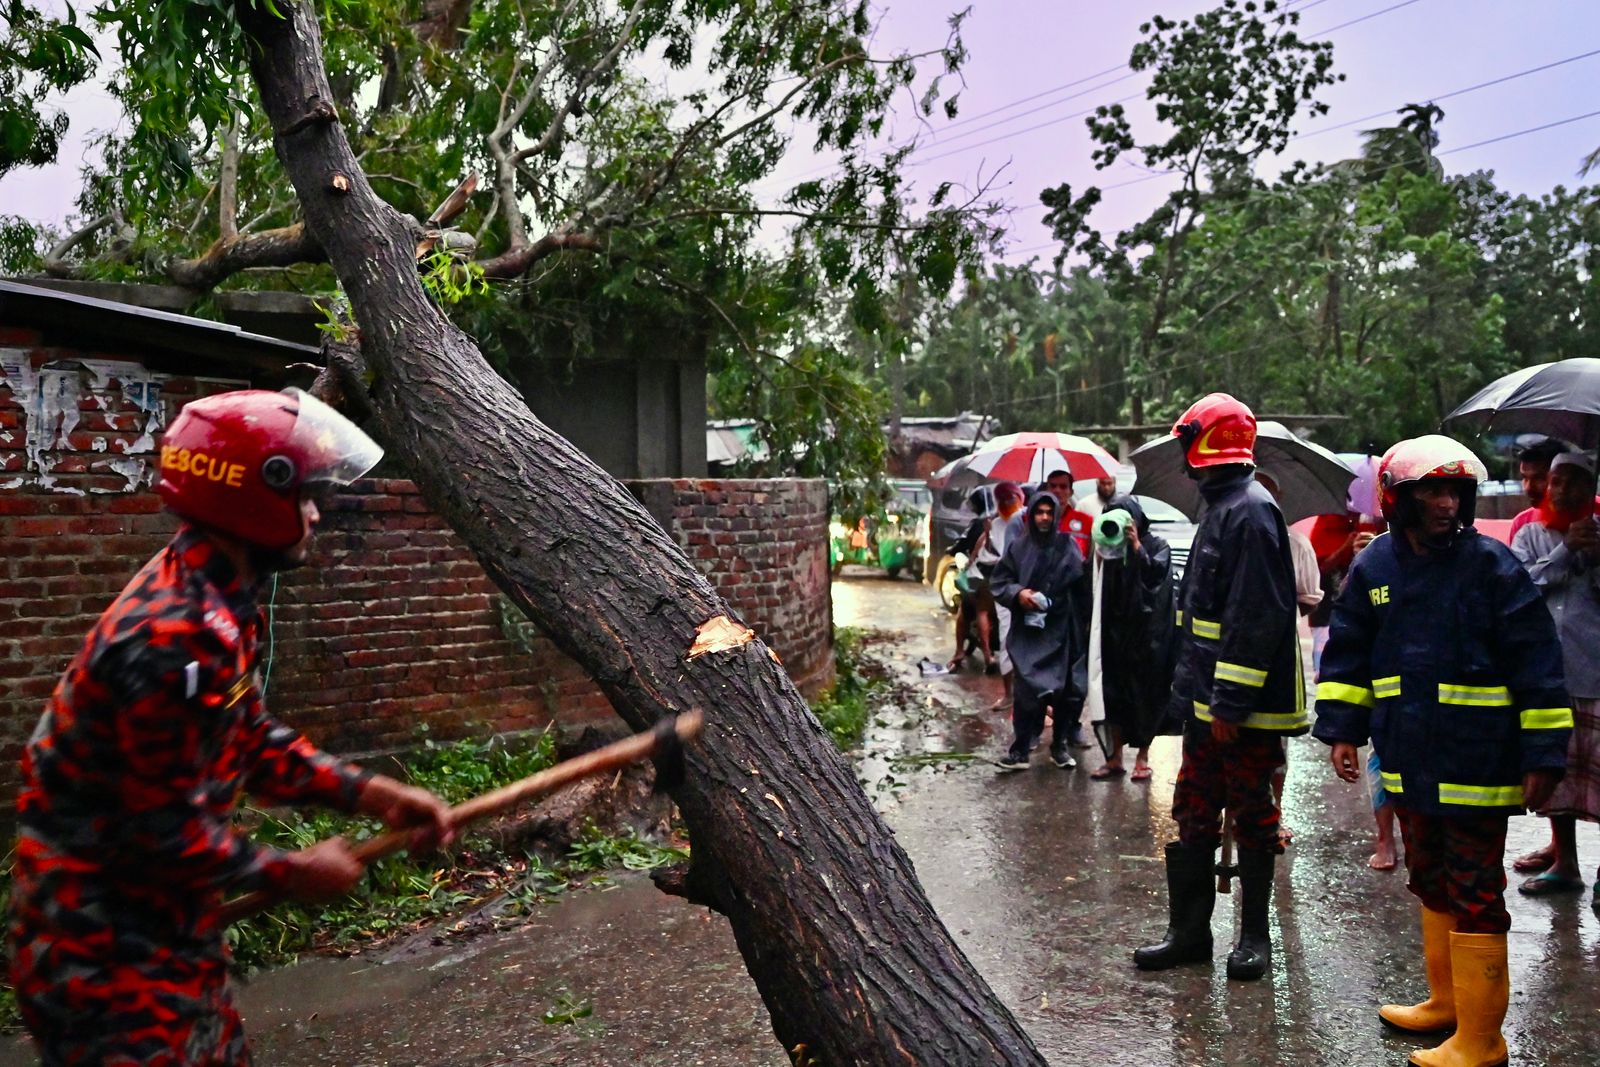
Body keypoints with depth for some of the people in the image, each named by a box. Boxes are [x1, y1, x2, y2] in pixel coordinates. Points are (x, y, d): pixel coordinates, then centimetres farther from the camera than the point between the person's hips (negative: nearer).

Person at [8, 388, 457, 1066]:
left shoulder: (220, 605, 3)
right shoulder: (170, 635, -29)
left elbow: (252, 743, 9)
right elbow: (160, 829, -25)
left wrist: (373, 794, 1)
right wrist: (291, 874, -12)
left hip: (165, 913, 10)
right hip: (103, 936, -10)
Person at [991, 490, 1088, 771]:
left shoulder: (1068, 545, 4)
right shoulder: (1017, 546, 6)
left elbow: (1081, 580, -6)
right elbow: (998, 582, 7)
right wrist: (1017, 593, -11)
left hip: (1060, 629, 0)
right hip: (1026, 629, 0)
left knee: (1062, 689, 6)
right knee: (1025, 688, -5)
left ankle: (1059, 746, 20)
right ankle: (1020, 748, 3)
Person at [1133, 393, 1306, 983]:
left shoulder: (1250, 513, -17)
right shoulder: (1223, 508, 15)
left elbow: (1256, 618, -24)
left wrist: (1230, 703, -24)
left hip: (1245, 709, -10)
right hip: (1209, 701, 10)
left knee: (1252, 820, 5)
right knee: (1193, 817, 13)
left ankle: (1254, 936, 20)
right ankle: (1189, 932, 23)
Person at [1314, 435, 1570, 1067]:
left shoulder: (1492, 566, -11)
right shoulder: (1375, 567, 4)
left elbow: (1538, 669, -10)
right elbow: (1348, 653, 12)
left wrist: (1542, 756, -11)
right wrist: (1342, 728, 6)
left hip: (1475, 766, -6)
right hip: (1408, 760, 6)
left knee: (1474, 897, 2)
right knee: (1432, 887, 20)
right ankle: (1445, 1001, 38)